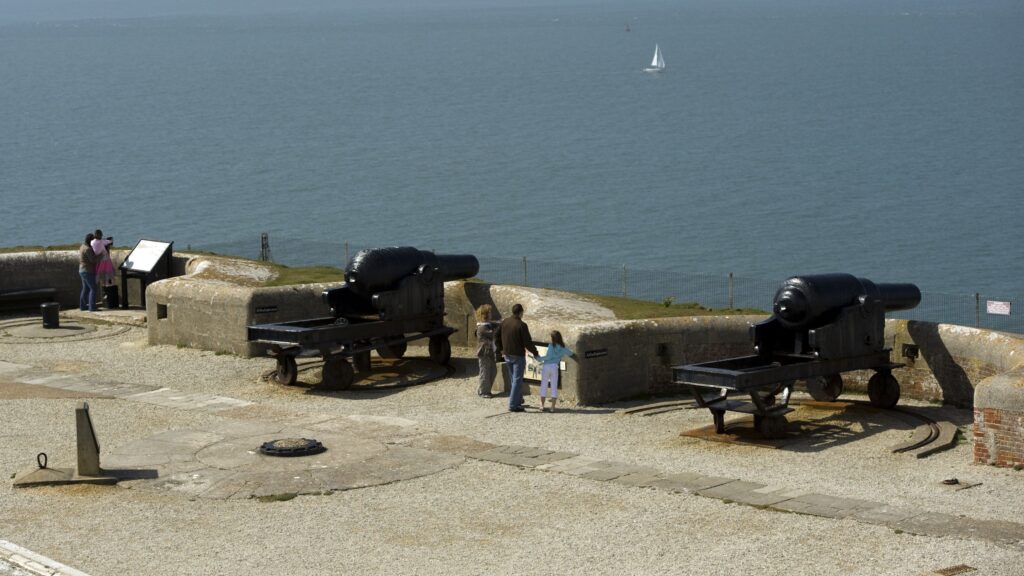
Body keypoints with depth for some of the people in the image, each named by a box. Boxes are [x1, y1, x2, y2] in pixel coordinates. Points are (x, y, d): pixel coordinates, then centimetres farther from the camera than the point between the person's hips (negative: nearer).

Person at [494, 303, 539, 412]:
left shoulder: (504, 322, 2)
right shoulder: (522, 325, -17)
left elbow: (496, 335, 10)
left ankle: (518, 400, 28)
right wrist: (535, 352, -1)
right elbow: (528, 342, -16)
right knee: (517, 380, -1)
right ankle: (513, 405, -3)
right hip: (518, 356, -7)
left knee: (515, 378, 20)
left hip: (507, 355, 7)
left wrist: (501, 349, 21)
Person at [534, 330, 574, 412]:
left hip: (546, 366, -2)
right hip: (555, 367, 2)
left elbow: (548, 356, -11)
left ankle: (542, 405, 4)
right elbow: (570, 353, 25)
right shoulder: (563, 348, 9)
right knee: (554, 386, 7)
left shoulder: (551, 346, -4)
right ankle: (553, 406, 3)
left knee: (544, 386, 6)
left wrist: (540, 358, 0)